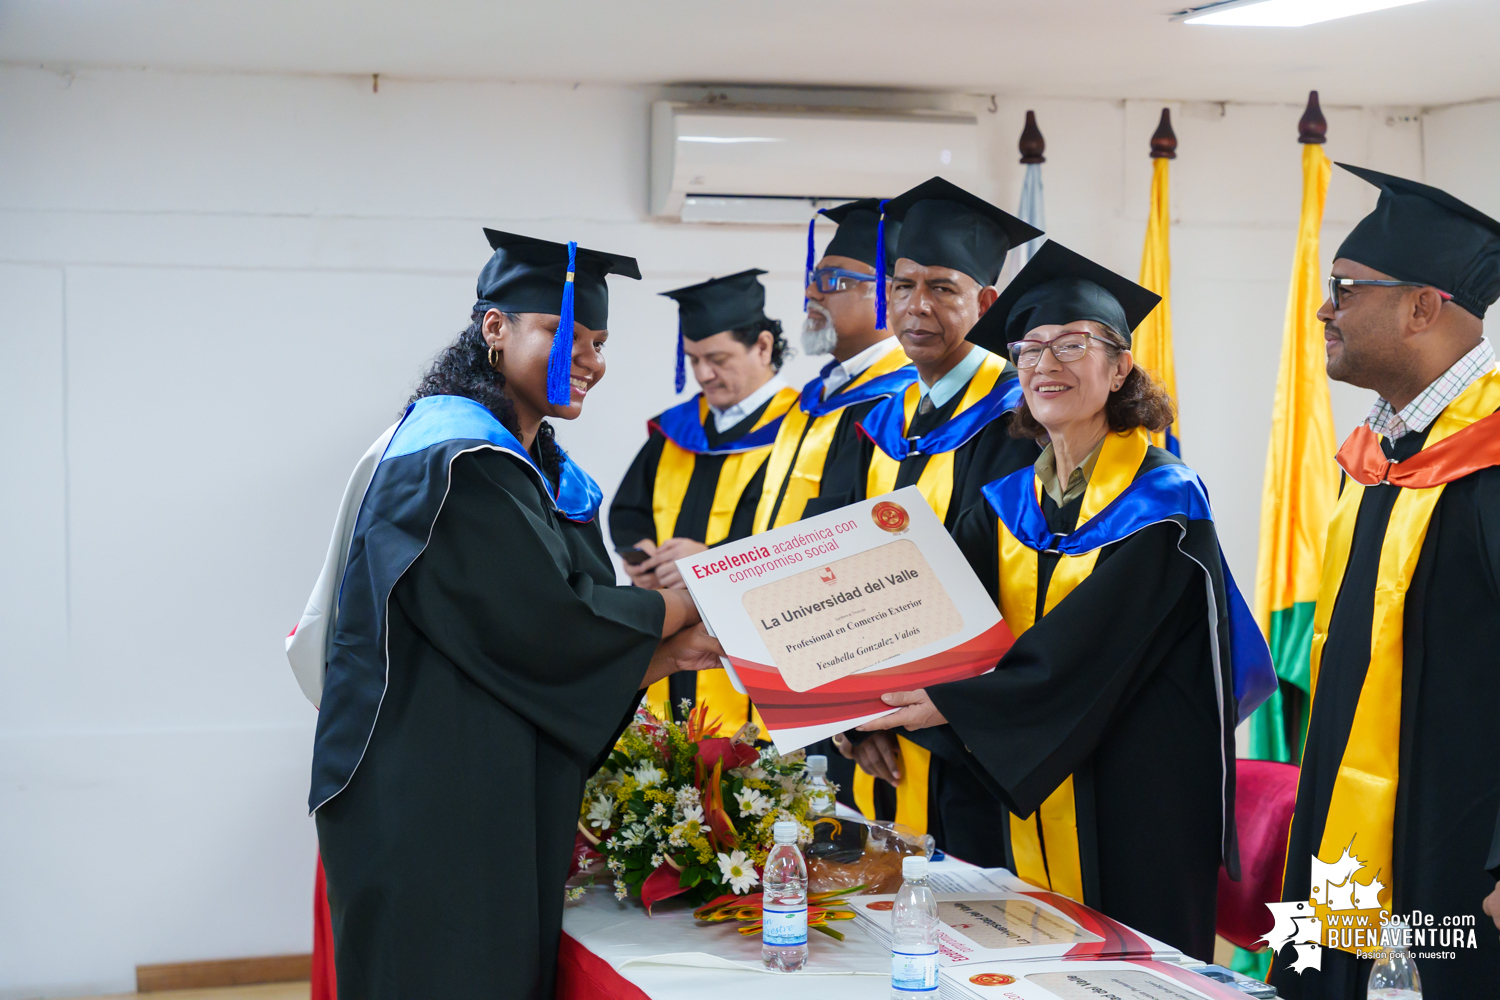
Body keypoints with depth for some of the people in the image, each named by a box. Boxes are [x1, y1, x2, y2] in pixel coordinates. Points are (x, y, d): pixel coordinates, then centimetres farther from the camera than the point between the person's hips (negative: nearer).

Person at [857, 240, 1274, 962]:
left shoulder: (1162, 503, -10)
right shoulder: (1007, 506, 9)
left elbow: (1085, 654, -21)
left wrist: (949, 703, -27)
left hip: (1136, 812, -6)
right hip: (1032, 810, 6)